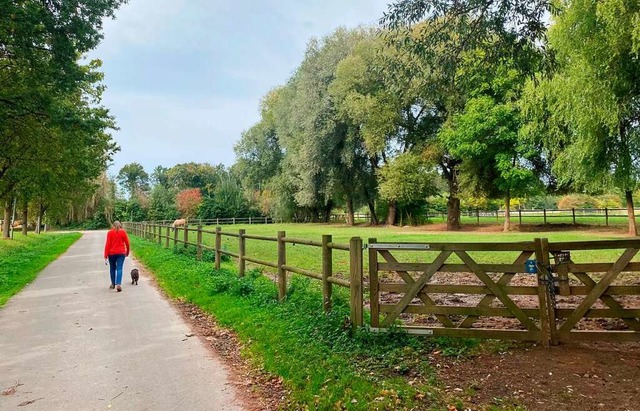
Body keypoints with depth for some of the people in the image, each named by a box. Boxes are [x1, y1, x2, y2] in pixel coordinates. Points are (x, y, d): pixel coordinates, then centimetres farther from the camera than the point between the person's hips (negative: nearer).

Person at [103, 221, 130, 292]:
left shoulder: (110, 232, -2)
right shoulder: (123, 232, 0)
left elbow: (107, 244, -5)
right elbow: (127, 243, 3)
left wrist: (105, 256, -3)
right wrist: (127, 252, 19)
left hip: (111, 253, 1)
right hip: (121, 253, 0)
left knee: (112, 268, 16)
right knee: (119, 268, -4)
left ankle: (113, 284, 26)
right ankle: (118, 284, -18)